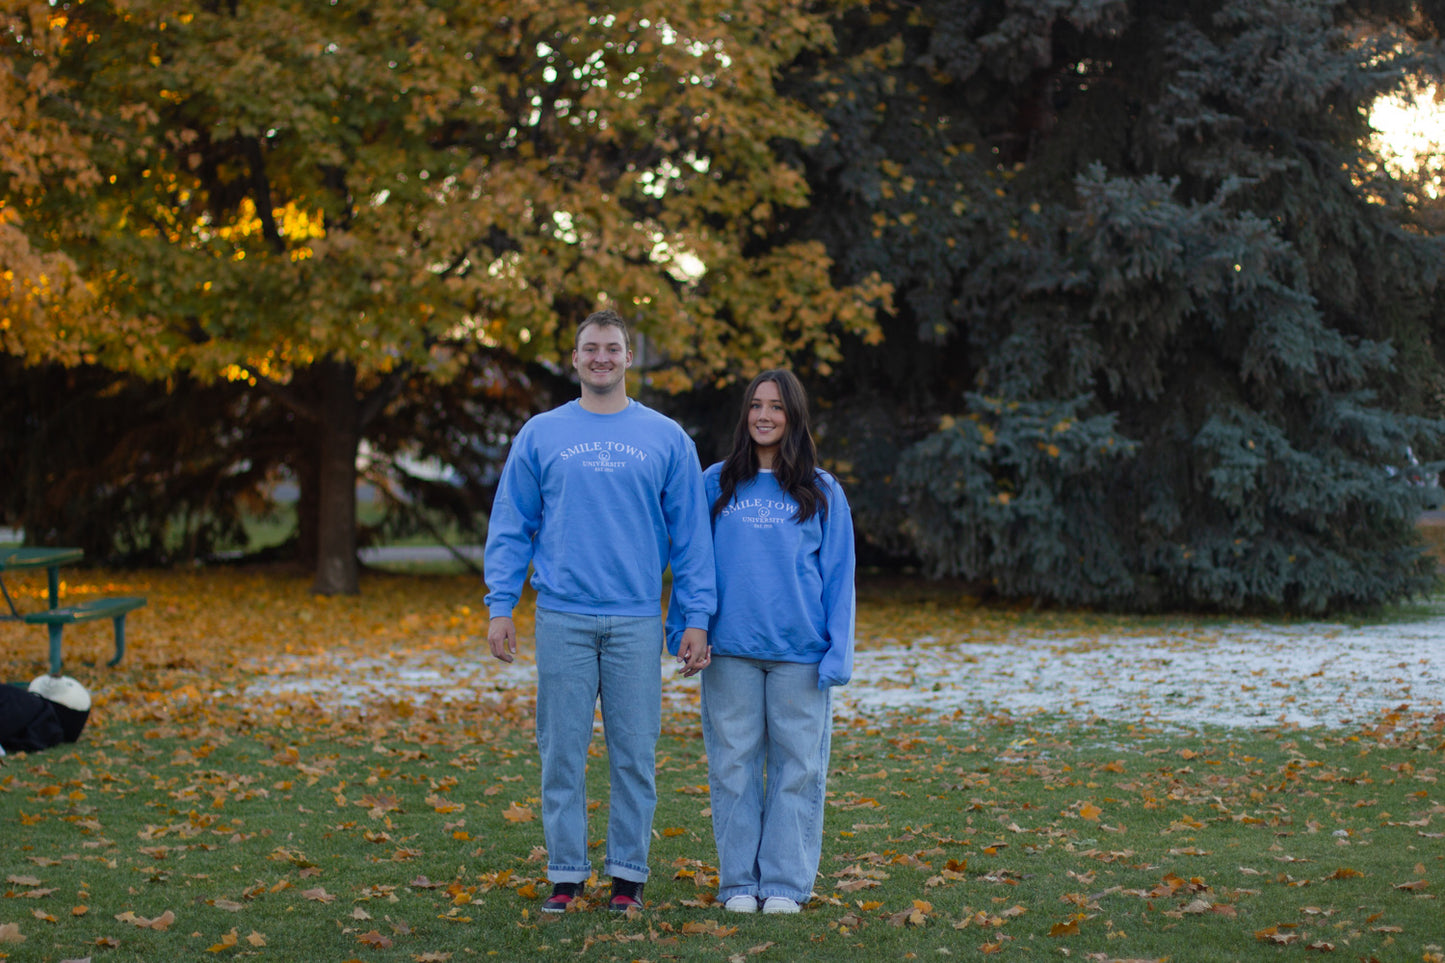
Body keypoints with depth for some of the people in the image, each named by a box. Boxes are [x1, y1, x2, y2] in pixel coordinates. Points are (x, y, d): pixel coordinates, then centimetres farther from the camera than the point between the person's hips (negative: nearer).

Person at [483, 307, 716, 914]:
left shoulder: (666, 439, 6)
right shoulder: (540, 436, 7)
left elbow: (691, 535, 5)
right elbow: (511, 527, 7)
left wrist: (697, 618, -2)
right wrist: (500, 606, -2)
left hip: (637, 621, 0)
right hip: (562, 619, 0)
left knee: (635, 752, 3)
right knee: (562, 750, 2)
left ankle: (628, 873, 13)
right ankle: (565, 872, 11)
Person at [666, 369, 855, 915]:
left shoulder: (821, 492, 6)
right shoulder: (716, 485, 8)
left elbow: (838, 577, 5)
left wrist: (838, 653, -3)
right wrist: (684, 627, 0)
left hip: (800, 653, -1)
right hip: (730, 651, 1)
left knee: (797, 766, 2)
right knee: (733, 765, 4)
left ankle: (786, 882, 10)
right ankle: (738, 881, 12)